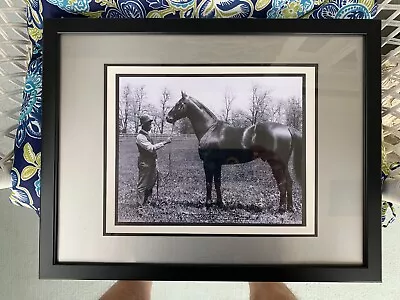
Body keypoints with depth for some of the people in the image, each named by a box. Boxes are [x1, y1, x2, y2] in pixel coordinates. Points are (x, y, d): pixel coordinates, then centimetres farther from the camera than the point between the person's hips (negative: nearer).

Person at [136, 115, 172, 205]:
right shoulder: (140, 137, -17)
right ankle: (141, 204, 11)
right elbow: (151, 148, -27)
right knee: (142, 185, 1)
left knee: (150, 184, 17)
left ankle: (145, 202, 30)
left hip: (151, 164, 10)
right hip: (145, 164, -9)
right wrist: (165, 142, -26)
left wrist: (155, 167, 20)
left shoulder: (147, 135, 14)